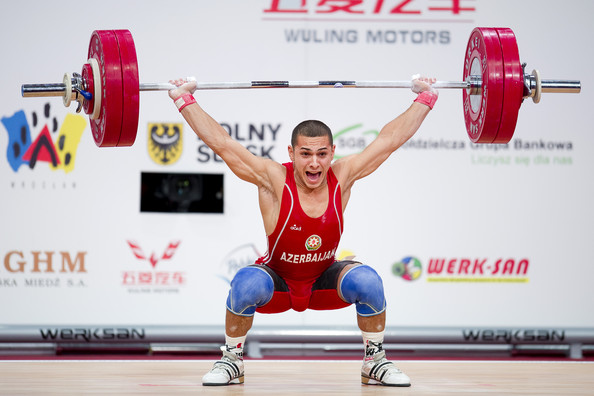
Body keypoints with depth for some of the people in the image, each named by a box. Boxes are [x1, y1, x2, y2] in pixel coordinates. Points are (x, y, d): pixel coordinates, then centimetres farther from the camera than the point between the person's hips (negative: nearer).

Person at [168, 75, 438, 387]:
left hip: (325, 284, 2)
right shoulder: (273, 180, -25)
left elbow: (390, 139, -11)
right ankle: (230, 361, -9)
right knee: (246, 284, -35)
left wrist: (426, 98, -8)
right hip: (276, 283, -2)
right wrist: (184, 100, -24)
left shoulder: (342, 177, -18)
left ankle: (375, 362, -4)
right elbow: (220, 142, -24)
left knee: (367, 281, -28)